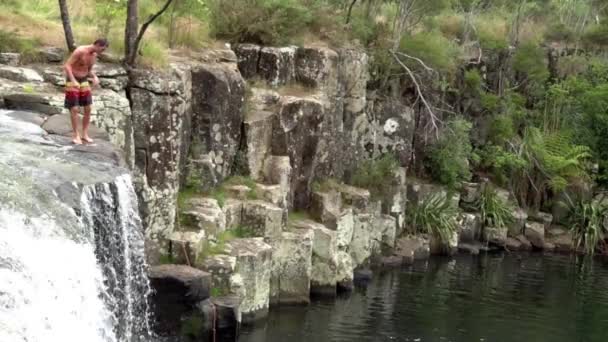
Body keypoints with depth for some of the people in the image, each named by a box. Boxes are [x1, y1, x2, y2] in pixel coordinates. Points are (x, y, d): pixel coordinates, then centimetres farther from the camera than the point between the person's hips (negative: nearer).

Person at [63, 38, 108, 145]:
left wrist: (95, 77, -8)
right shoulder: (80, 51, -22)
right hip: (72, 81, -7)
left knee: (88, 108, 2)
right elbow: (67, 66, -24)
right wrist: (73, 81, -34)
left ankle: (85, 135, 10)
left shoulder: (94, 55, 3)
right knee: (75, 109, -7)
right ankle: (76, 136, 3)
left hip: (84, 81, 7)